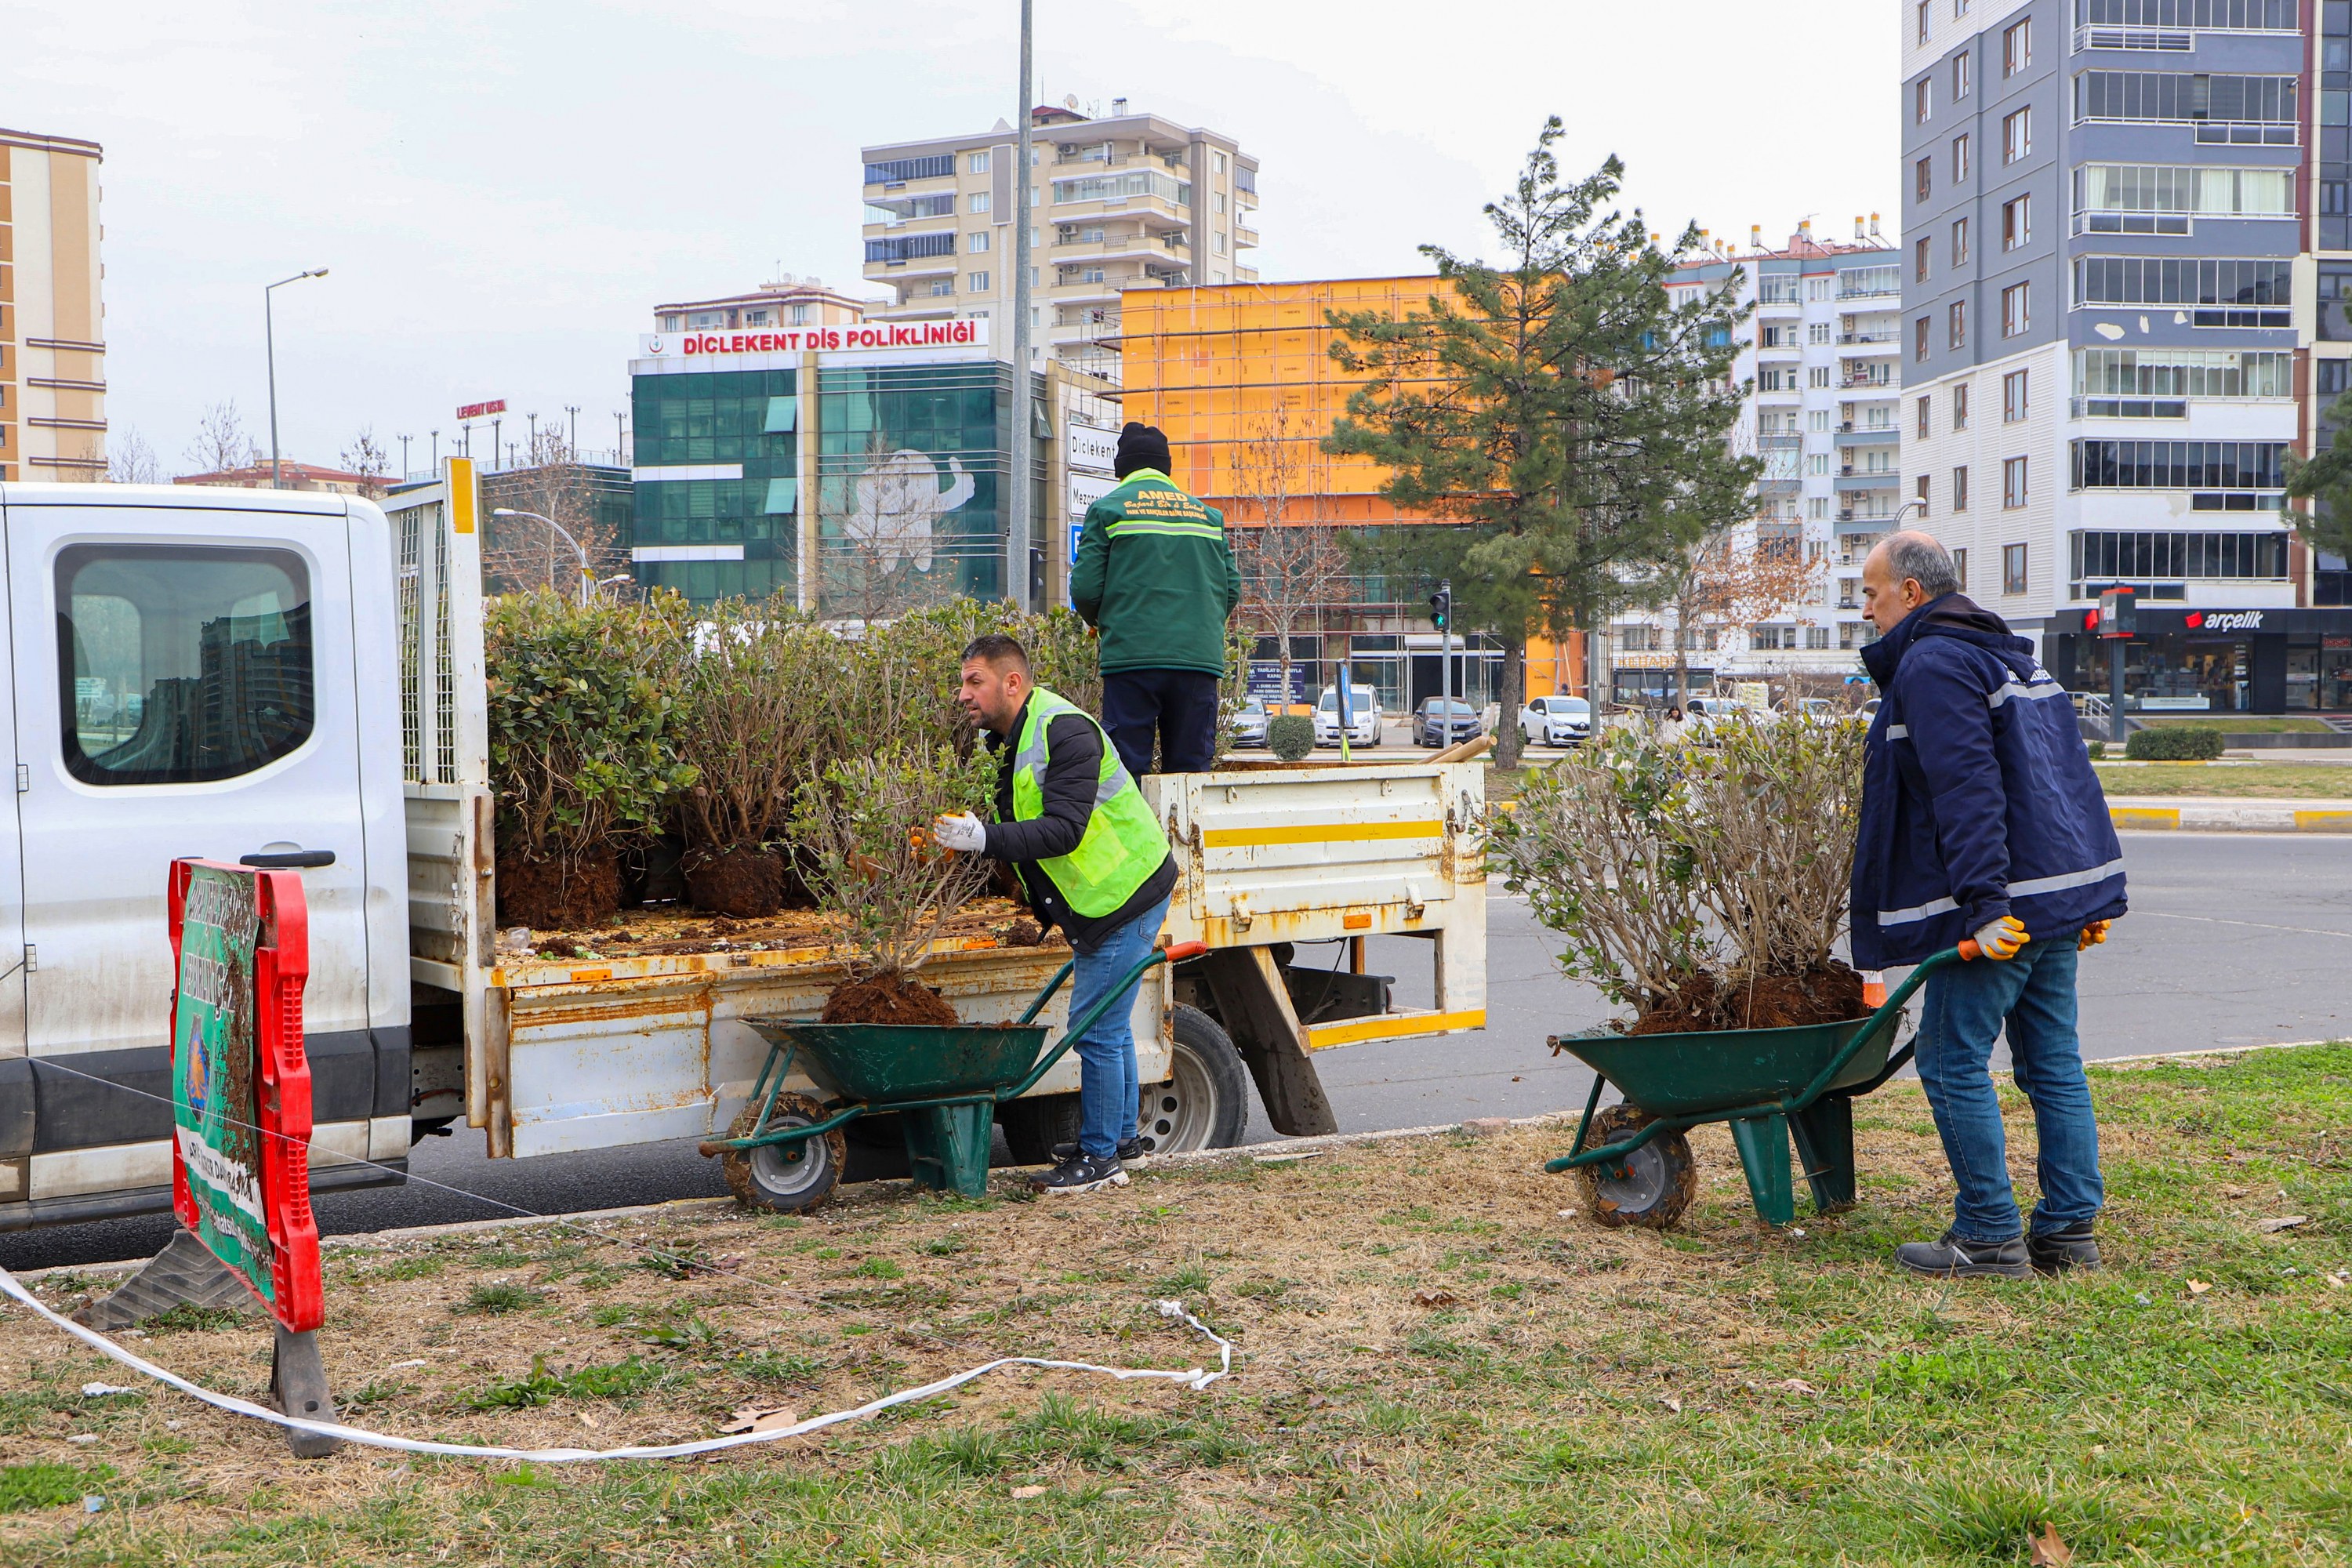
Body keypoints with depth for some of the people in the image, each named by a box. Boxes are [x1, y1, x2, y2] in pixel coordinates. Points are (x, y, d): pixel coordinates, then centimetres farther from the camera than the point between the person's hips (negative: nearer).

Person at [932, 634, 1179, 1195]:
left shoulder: (1065, 731, -23)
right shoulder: (1012, 739, 10)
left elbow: (1064, 829, -33)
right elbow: (1025, 827, 18)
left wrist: (985, 838, -40)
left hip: (1125, 895, -11)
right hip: (1100, 897, 11)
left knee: (1096, 1027, -8)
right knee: (1109, 1023, 19)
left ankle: (1100, 1157, 1)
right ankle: (1121, 1137, 32)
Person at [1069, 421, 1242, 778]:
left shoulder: (1108, 510, 4)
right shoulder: (1207, 514, 16)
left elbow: (1085, 588, -2)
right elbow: (1232, 589, 13)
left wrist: (1099, 622, 19)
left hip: (1132, 657, -3)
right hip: (1200, 657, 3)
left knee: (1127, 773, -1)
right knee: (1191, 771, 6)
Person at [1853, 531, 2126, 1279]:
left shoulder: (1931, 664, -10)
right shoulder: (2011, 656, 20)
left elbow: (1966, 790, -21)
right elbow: (2069, 775, 20)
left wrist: (1983, 903, -25)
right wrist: (2096, 896, 19)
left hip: (2000, 909, -10)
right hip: (2062, 896, 10)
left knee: (1954, 1064, -2)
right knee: (2054, 1064, 11)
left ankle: (1989, 1237, 1)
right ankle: (2069, 1231, 15)